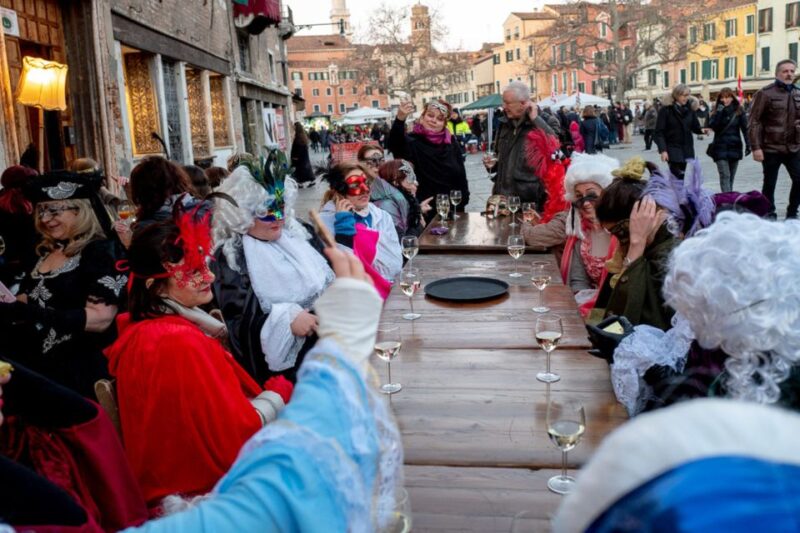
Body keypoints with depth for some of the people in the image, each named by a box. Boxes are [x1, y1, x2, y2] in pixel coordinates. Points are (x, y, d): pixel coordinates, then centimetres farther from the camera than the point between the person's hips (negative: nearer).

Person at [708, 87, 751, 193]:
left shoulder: (739, 111, 2)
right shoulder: (717, 111, 3)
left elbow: (745, 128, 1)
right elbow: (712, 125, -11)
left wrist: (748, 144, -6)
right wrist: (719, 112, -19)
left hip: (734, 147, 2)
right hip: (720, 148, -1)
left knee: (731, 176, 9)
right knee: (725, 175, -12)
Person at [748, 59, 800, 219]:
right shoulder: (765, 94, -7)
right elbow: (754, 122, -10)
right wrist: (756, 147, -16)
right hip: (771, 148, -5)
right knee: (769, 184, 5)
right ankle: (769, 216, 18)